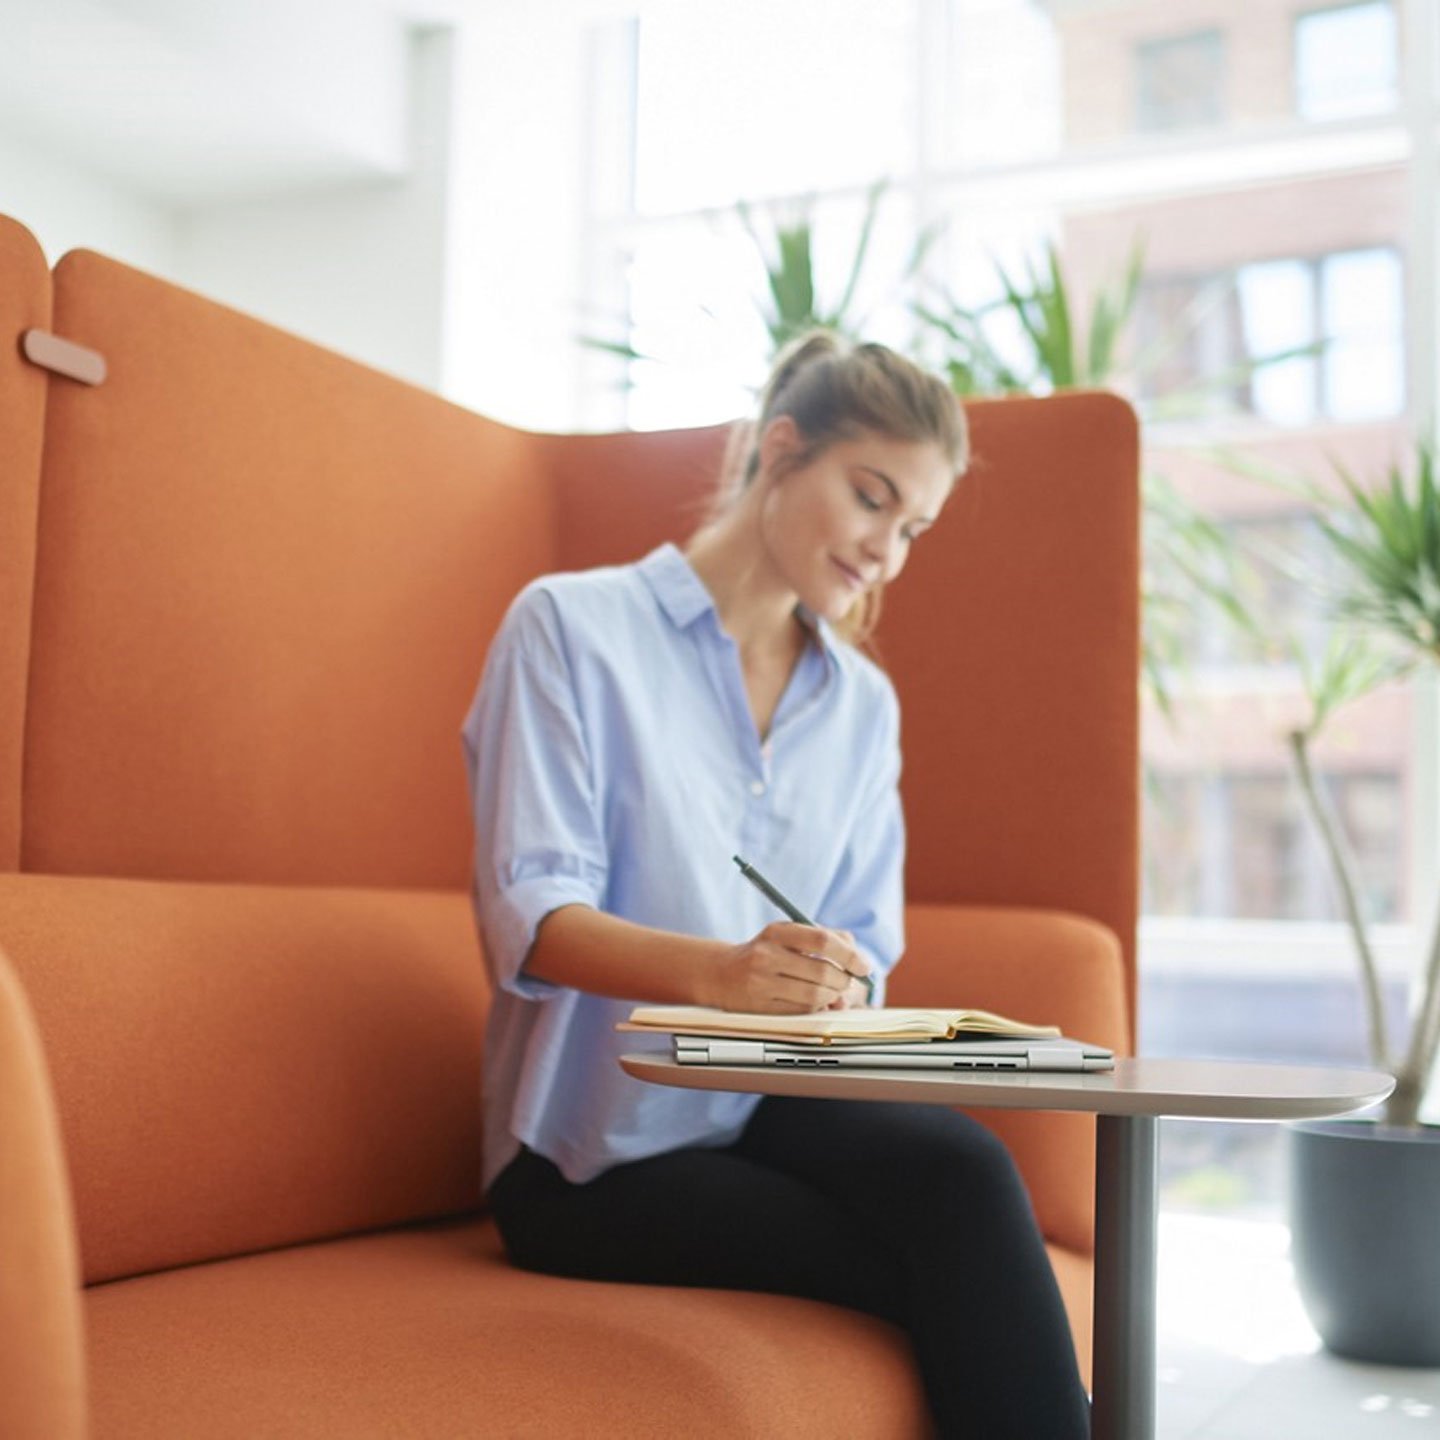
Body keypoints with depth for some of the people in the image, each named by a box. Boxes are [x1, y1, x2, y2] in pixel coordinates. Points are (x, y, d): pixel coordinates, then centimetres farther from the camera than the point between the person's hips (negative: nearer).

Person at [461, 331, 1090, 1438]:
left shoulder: (864, 703, 15)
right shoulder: (572, 625, -2)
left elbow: (863, 947, 11)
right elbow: (530, 913, -13)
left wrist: (831, 984, -15)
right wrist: (719, 971, -33)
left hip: (777, 1108, 4)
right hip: (596, 1152, -4)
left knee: (959, 1165, -30)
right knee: (965, 1278, -27)